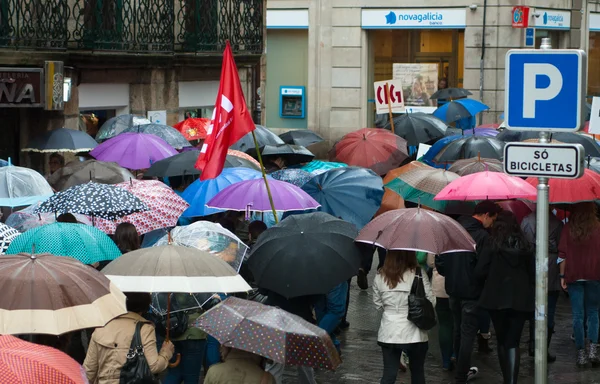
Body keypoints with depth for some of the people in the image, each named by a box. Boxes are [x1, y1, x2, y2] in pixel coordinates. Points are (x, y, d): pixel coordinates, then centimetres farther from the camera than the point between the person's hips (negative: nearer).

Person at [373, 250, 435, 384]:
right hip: (414, 334, -2)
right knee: (417, 373, 15)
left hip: (388, 334, 2)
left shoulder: (379, 277, -3)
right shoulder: (419, 275, -13)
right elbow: (431, 302, -7)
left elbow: (378, 304, 7)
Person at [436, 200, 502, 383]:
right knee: (468, 333, 1)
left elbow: (440, 258, 6)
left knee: (458, 329, 19)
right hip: (472, 291, -7)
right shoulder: (482, 235, -19)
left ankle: (461, 368, 30)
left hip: (453, 289, 7)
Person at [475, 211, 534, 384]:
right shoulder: (525, 247, 3)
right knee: (513, 342, -3)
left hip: (497, 298, -1)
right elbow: (532, 273, 7)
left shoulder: (492, 246, -6)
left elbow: (479, 272, -9)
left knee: (502, 341, 15)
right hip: (520, 299, 1)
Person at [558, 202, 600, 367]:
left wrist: (562, 275, 4)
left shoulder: (568, 229, -1)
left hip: (574, 276, 0)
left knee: (578, 315, 4)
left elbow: (562, 254, -2)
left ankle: (581, 353, 2)